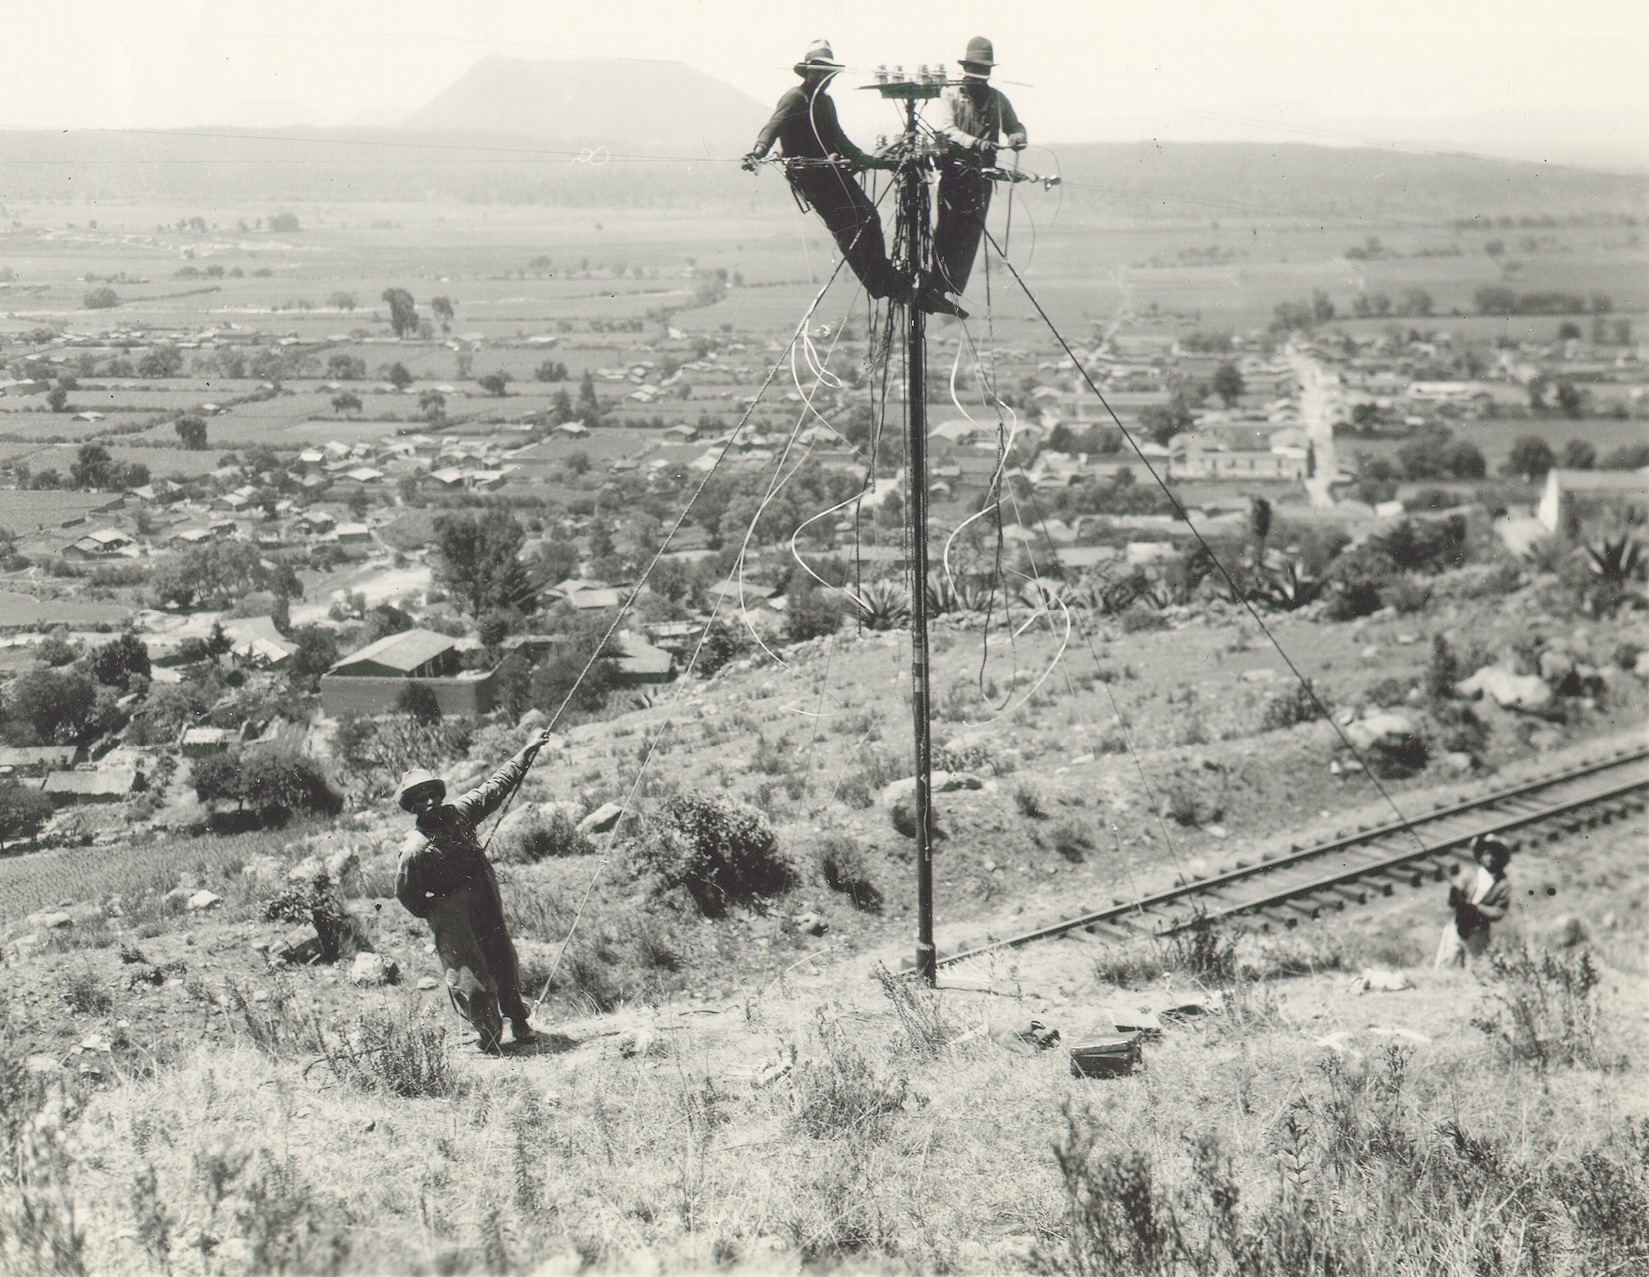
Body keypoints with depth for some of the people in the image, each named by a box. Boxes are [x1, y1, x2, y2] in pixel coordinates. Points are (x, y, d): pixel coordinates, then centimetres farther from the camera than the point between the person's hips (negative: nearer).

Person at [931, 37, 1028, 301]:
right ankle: (936, 286, -6)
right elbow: (946, 128, -11)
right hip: (953, 172, -3)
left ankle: (955, 288, 3)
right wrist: (975, 142, -27)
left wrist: (1015, 139, -8)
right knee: (946, 228, -10)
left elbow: (1016, 127, 18)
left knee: (971, 231, -1)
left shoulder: (998, 99, 15)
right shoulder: (951, 96, 4)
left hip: (981, 174, 3)